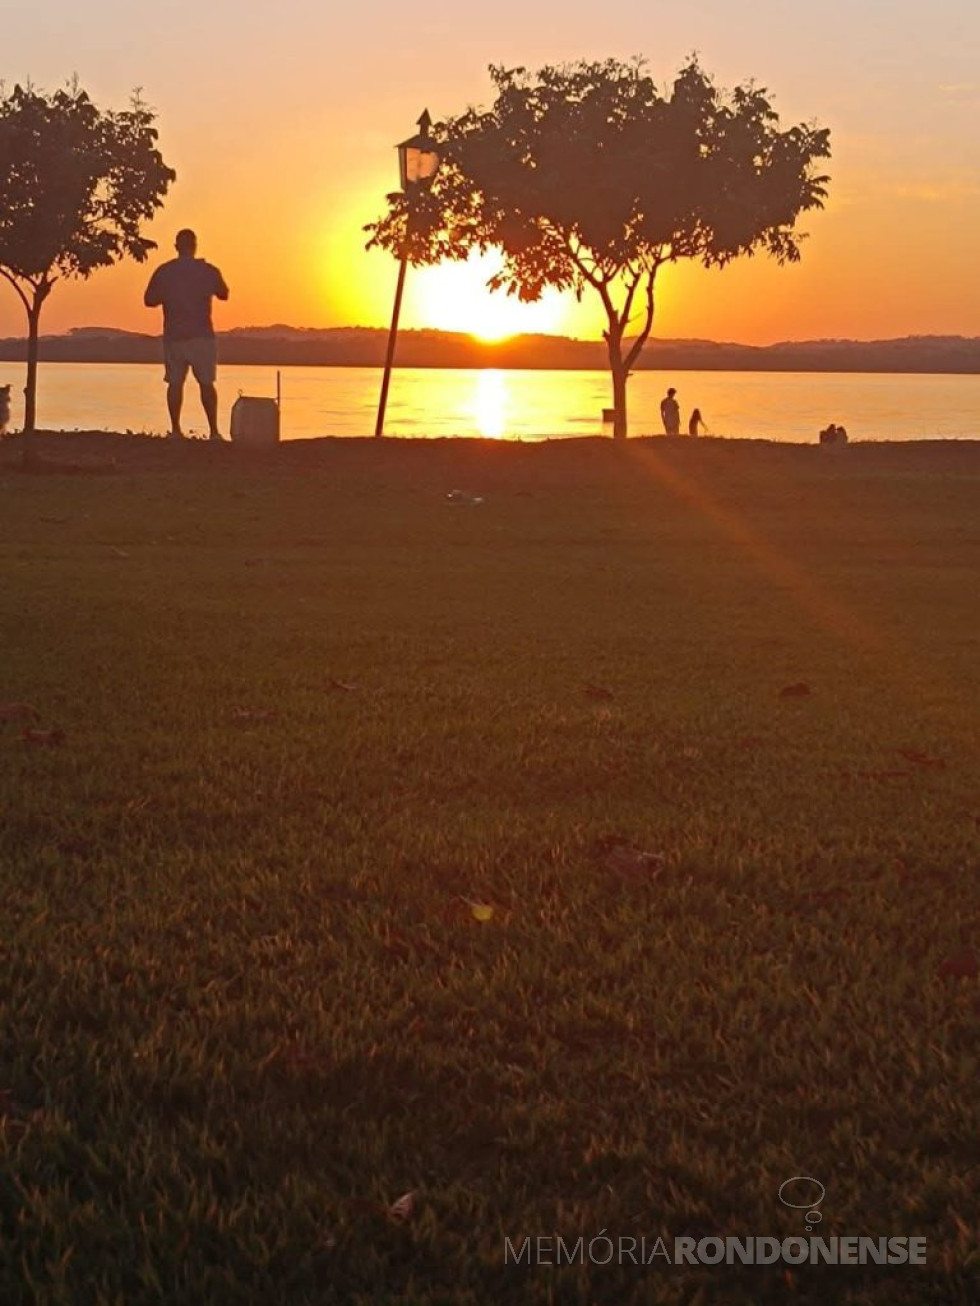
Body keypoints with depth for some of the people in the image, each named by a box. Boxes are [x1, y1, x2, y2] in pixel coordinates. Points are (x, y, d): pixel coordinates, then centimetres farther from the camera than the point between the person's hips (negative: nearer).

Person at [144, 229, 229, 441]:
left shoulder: (163, 272, -2)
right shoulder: (208, 271, -3)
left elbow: (149, 300, 2)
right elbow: (223, 294, 13)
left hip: (173, 336, 1)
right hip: (201, 336, -1)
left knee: (175, 383, 6)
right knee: (206, 383, 3)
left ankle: (175, 430, 3)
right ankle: (214, 431, 0)